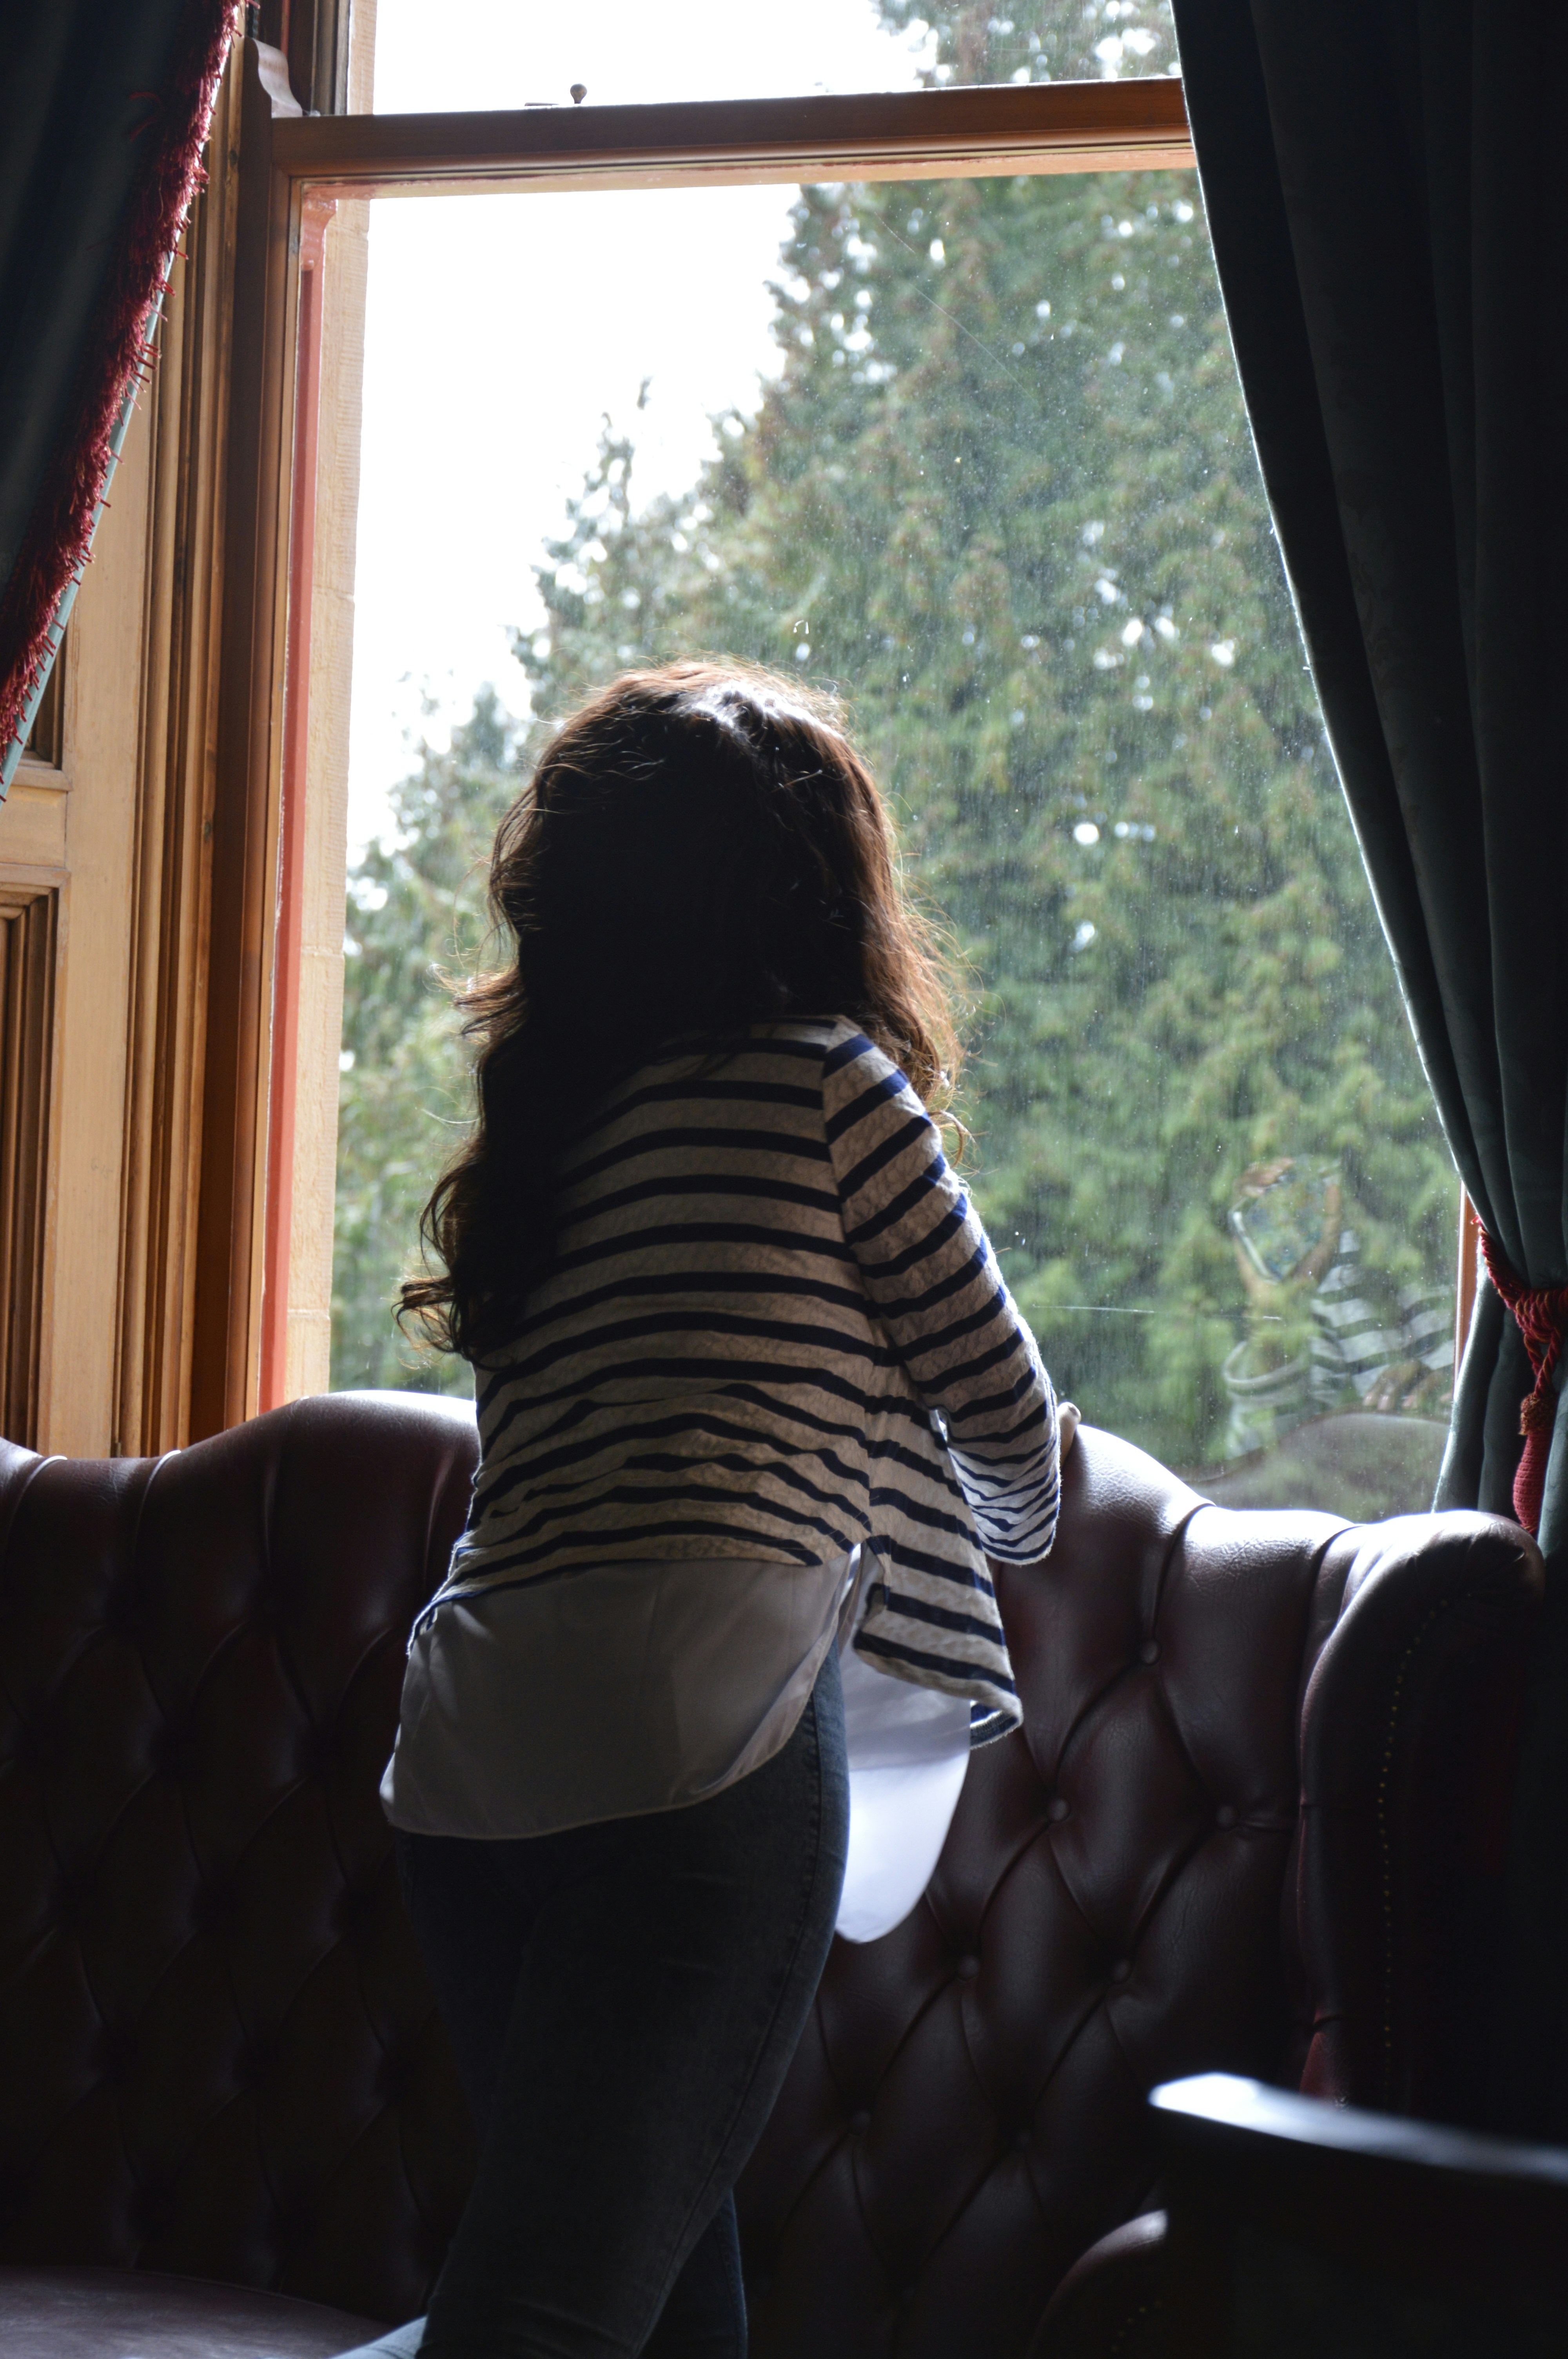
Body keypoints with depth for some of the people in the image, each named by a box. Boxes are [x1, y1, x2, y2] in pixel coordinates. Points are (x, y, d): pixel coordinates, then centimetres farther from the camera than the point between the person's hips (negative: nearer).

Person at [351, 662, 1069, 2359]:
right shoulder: (828, 1083, 6)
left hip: (469, 1755, 7)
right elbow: (1006, 1410, 13)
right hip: (699, 1723, -7)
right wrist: (1016, 1528, 38)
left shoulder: (532, 1131, 23)